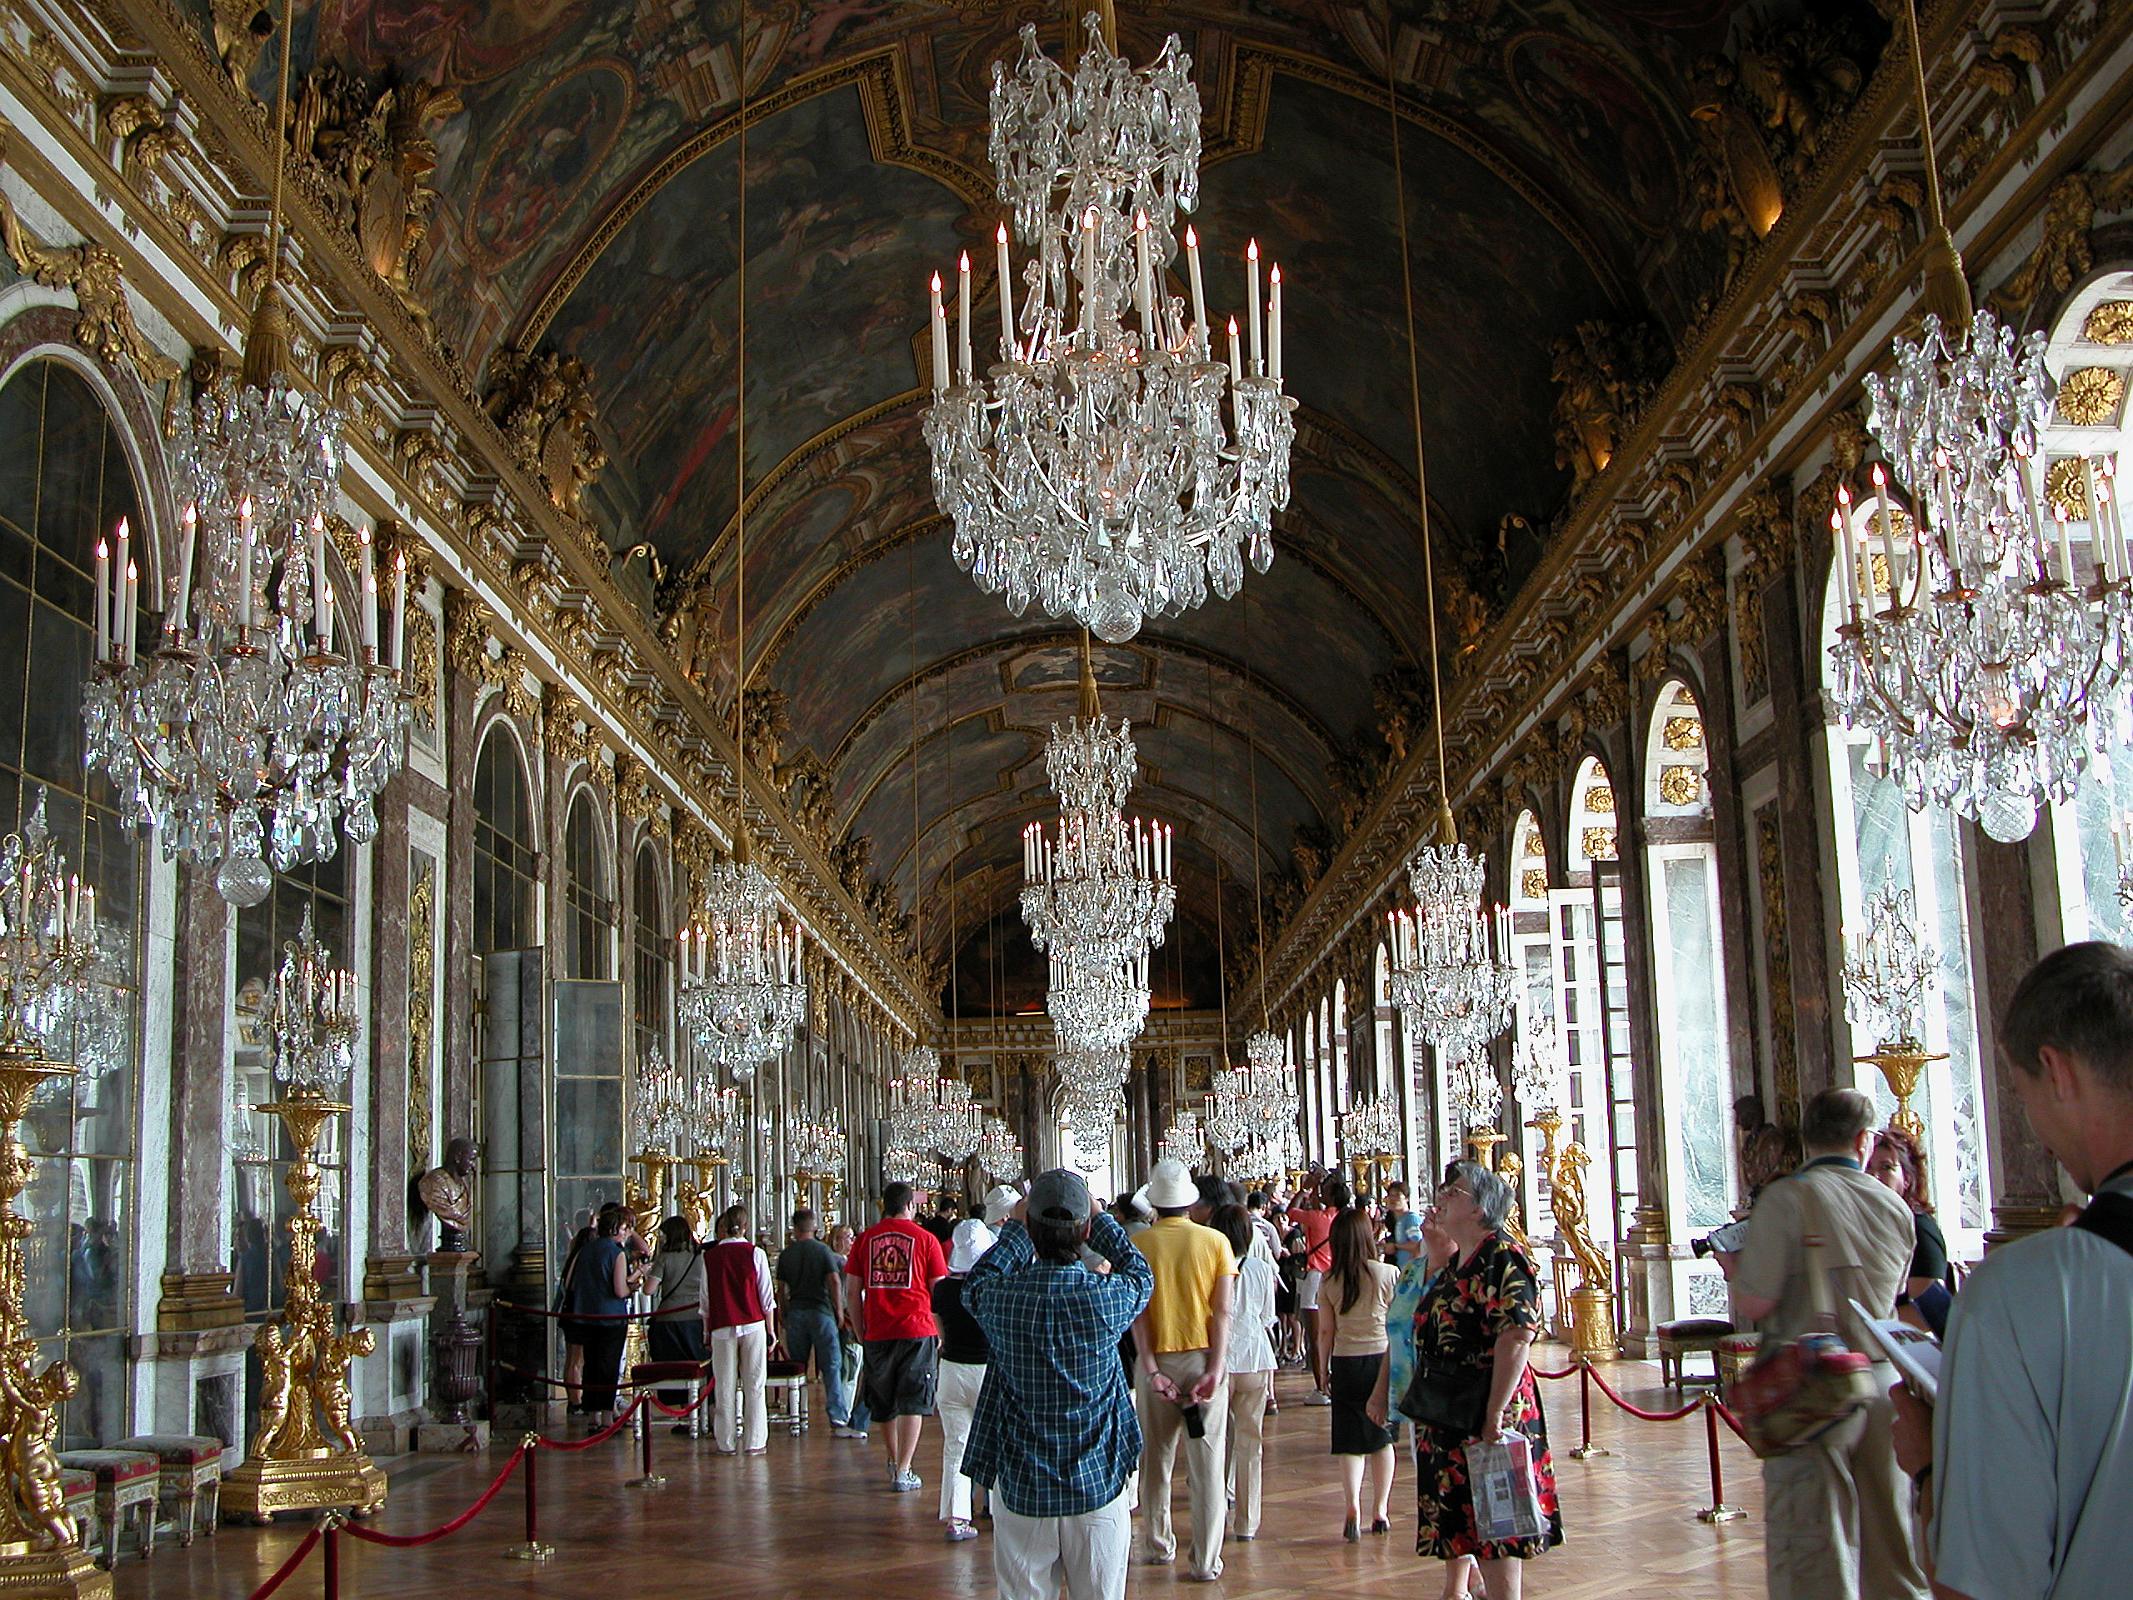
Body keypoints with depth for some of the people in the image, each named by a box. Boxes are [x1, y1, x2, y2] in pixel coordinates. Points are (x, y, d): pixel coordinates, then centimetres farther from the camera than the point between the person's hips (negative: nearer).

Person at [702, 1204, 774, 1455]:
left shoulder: (710, 1256, 3)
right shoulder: (755, 1253, -2)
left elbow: (706, 1300, 6)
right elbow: (766, 1297, 0)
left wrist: (707, 1331, 14)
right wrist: (770, 1331, 7)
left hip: (722, 1328, 1)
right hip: (753, 1324, -1)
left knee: (724, 1387, 6)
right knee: (754, 1385, 4)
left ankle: (725, 1442, 10)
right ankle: (754, 1441, 4)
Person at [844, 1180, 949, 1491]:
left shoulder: (865, 1239, 5)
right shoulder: (925, 1239, -1)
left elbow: (853, 1294, 5)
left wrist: (861, 1332, 15)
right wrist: (942, 1333, 12)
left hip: (878, 1333, 3)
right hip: (917, 1330, -3)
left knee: (883, 1404, 17)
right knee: (912, 1403, 1)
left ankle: (894, 1461, 34)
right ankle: (903, 1472, -4)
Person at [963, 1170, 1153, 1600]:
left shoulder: (1003, 1297, -13)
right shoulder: (1107, 1296, -14)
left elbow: (975, 1282, 12)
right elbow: (1141, 1274, 10)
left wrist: (1015, 1226, 19)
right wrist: (1099, 1218, 18)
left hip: (1020, 1489, 1)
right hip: (1098, 1487, 0)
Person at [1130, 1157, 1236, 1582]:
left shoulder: (1139, 1245, -5)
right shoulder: (1215, 1242, -4)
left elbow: (1138, 1312, -9)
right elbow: (1222, 1311, -9)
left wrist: (1151, 1369, -10)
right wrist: (1215, 1370, -10)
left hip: (1157, 1360, 1)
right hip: (1204, 1357, -1)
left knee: (1155, 1459, 15)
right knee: (1207, 1465, 3)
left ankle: (1157, 1546, 26)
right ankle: (1206, 1560, 3)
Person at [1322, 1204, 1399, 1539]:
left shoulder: (1329, 1281, -3)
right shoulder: (1389, 1274, -8)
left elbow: (1325, 1331, 1)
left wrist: (1324, 1369, 13)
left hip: (1345, 1363, 0)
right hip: (1383, 1358, 0)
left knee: (1350, 1439, 4)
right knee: (1382, 1437, 13)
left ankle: (1353, 1505, -14)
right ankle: (1380, 1510, 17)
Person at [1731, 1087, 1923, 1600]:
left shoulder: (1786, 1197, -10)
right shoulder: (1895, 1207, 5)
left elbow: (1754, 1302, -14)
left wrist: (1733, 1266, 5)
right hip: (1882, 1383, 5)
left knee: (1812, 1551, 1)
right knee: (1890, 1540, 15)